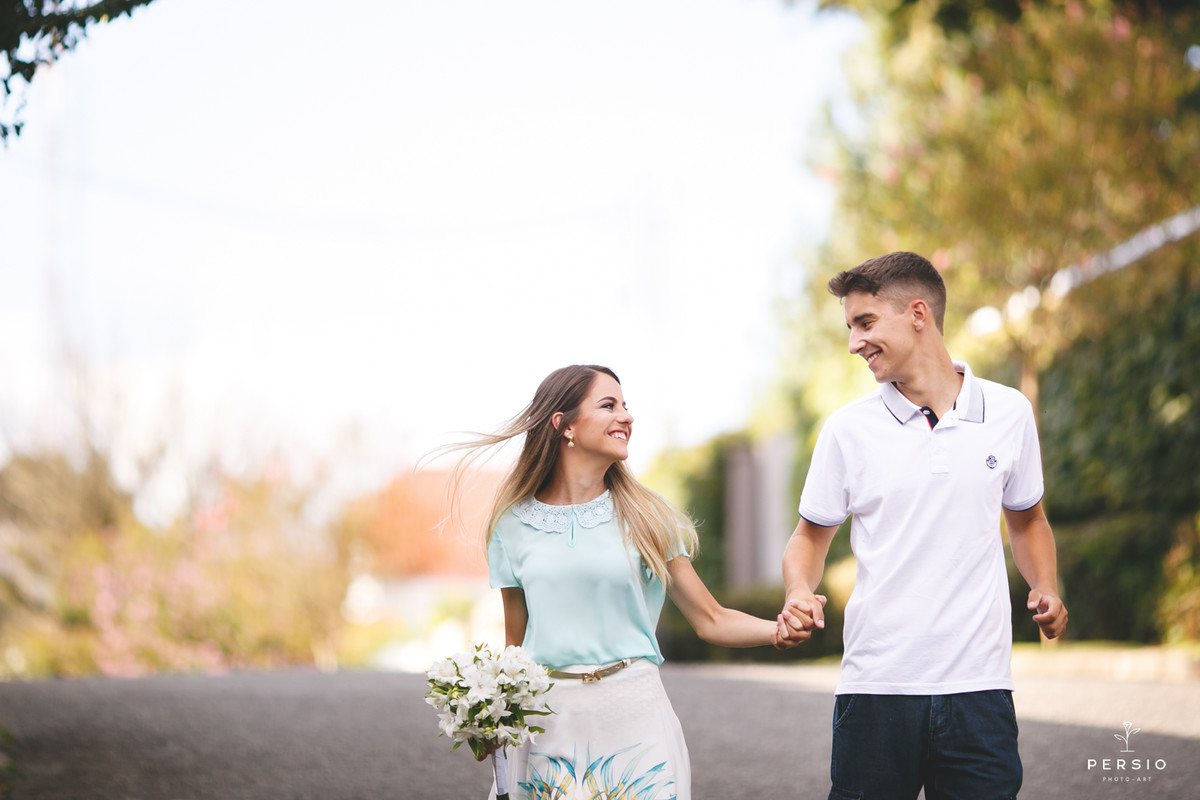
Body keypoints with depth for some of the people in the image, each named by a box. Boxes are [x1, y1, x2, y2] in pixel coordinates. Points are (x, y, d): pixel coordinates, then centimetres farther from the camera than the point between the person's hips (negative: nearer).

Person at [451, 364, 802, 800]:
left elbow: (711, 620, 4)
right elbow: (516, 644, 11)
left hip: (634, 715, 0)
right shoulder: (514, 522, 6)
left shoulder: (644, 518, 4)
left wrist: (776, 629, -15)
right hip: (546, 724, 0)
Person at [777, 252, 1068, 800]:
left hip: (977, 685, 1)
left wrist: (1045, 590, 2)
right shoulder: (847, 429, 2)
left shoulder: (1009, 413, 5)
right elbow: (812, 534, 11)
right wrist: (798, 593, -10)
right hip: (875, 687, 0)